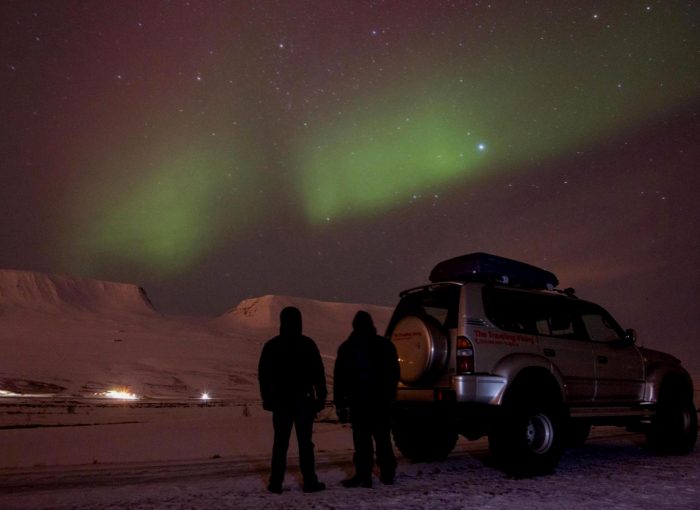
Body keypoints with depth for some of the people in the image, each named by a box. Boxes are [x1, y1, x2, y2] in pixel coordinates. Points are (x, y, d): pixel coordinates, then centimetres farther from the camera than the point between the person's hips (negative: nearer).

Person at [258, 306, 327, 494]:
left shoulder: (271, 346, 3)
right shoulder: (308, 344, -3)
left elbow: (263, 375, 5)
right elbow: (318, 373, -5)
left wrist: (267, 399, 11)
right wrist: (321, 397, 0)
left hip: (281, 401, 2)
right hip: (304, 400, -2)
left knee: (280, 443, 7)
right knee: (305, 443, 3)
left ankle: (276, 483, 5)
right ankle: (310, 481, 2)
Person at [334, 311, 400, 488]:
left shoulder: (347, 347, -1)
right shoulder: (385, 345, 5)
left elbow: (339, 378, -2)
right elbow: (394, 373, 10)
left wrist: (340, 403, 1)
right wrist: (389, 395, 16)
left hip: (358, 401, -2)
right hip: (381, 400, 3)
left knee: (362, 440, 0)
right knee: (383, 438, 11)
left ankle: (363, 476, -2)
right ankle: (387, 473, 13)